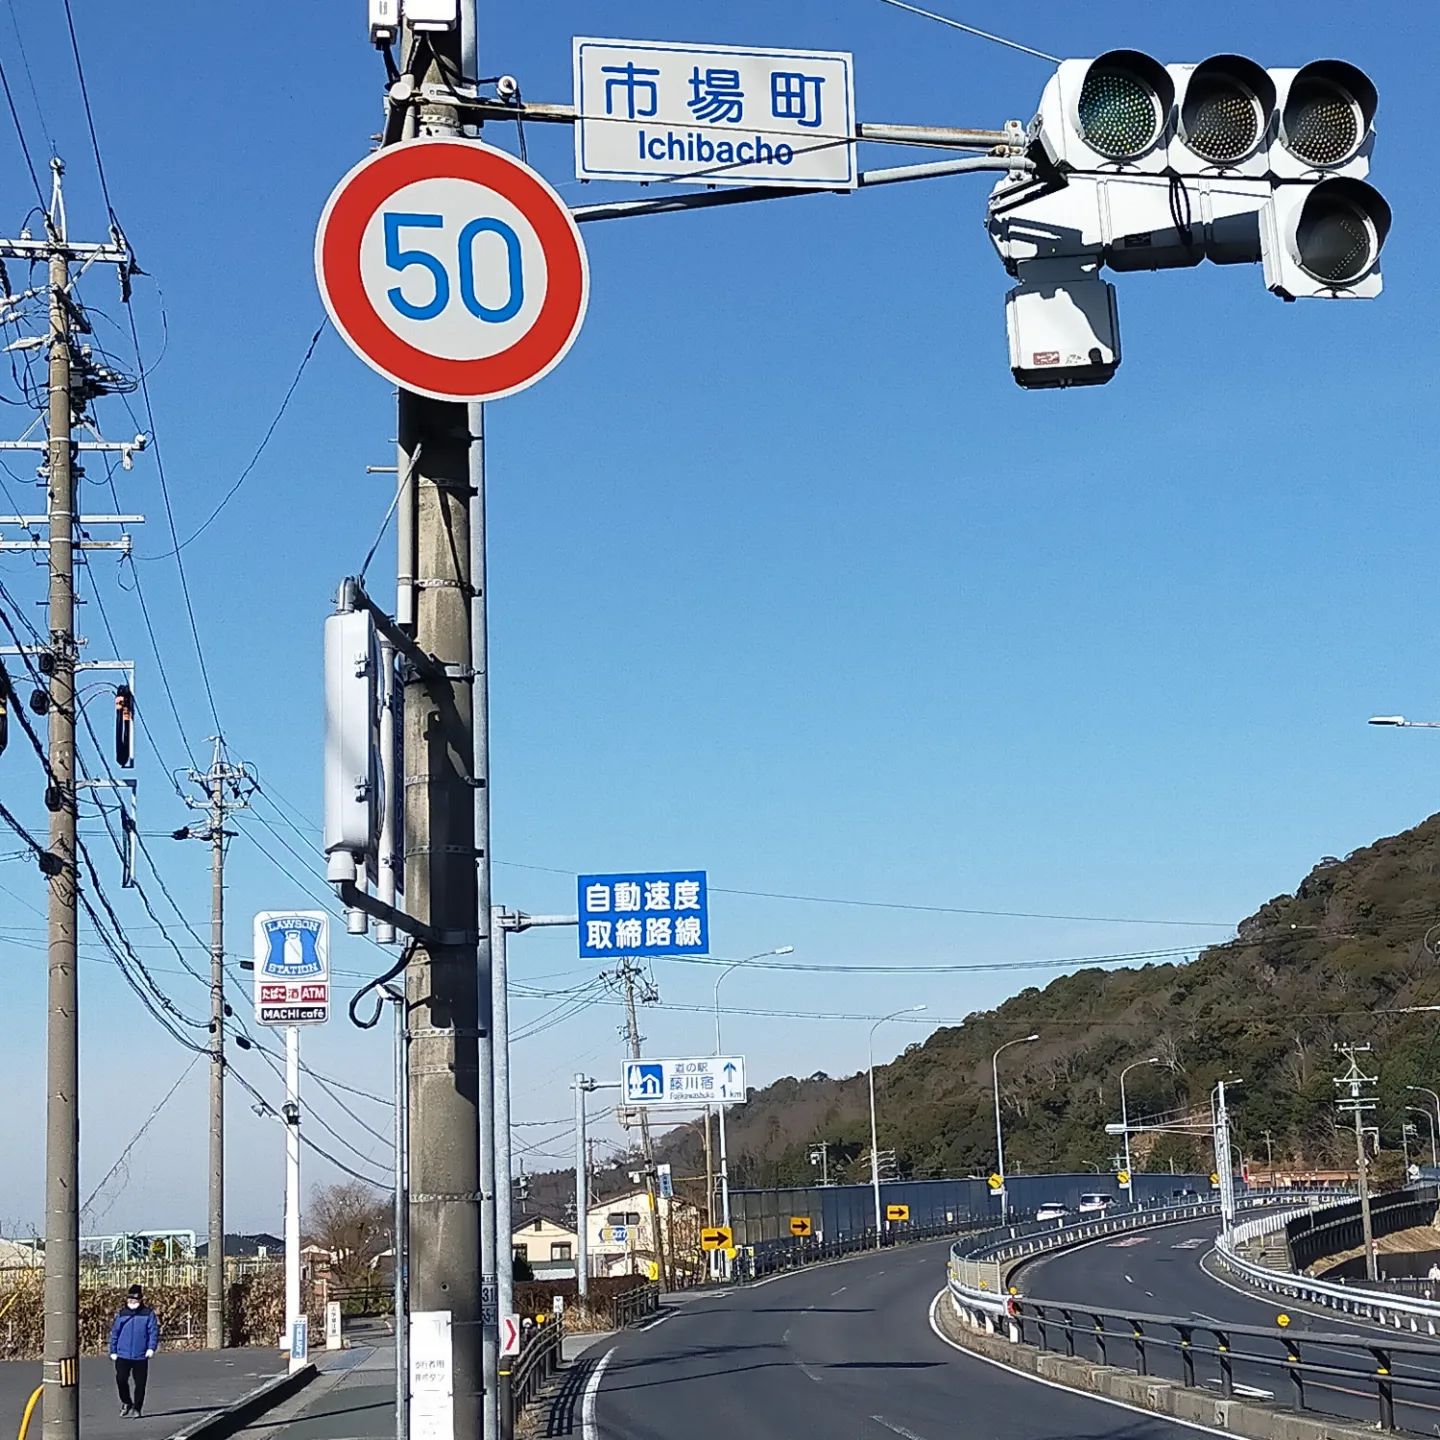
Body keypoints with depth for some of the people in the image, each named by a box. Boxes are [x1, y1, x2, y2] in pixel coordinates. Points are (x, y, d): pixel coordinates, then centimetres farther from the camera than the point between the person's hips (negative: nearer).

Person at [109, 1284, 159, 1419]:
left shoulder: (148, 1314, -1)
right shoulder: (122, 1314, 6)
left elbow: (154, 1331, -3)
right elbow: (114, 1332, 11)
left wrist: (151, 1348, -14)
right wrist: (113, 1351, 8)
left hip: (141, 1356, -1)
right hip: (123, 1355, 1)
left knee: (140, 1383, 3)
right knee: (121, 1380, -9)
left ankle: (137, 1408, 19)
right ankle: (126, 1403, 15)